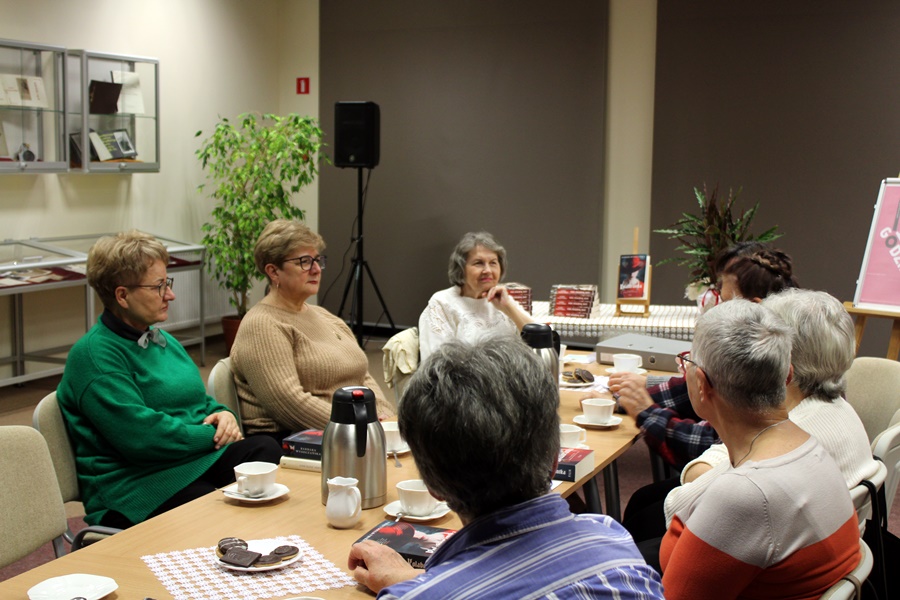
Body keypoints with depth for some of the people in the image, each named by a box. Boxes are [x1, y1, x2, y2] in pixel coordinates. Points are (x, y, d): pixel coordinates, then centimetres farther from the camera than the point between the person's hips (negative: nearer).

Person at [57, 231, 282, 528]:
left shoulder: (164, 341, 21)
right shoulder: (93, 355, -9)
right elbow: (142, 435, -19)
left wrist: (223, 415, 3)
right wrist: (213, 435, -10)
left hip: (202, 457, 8)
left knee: (271, 453, -22)